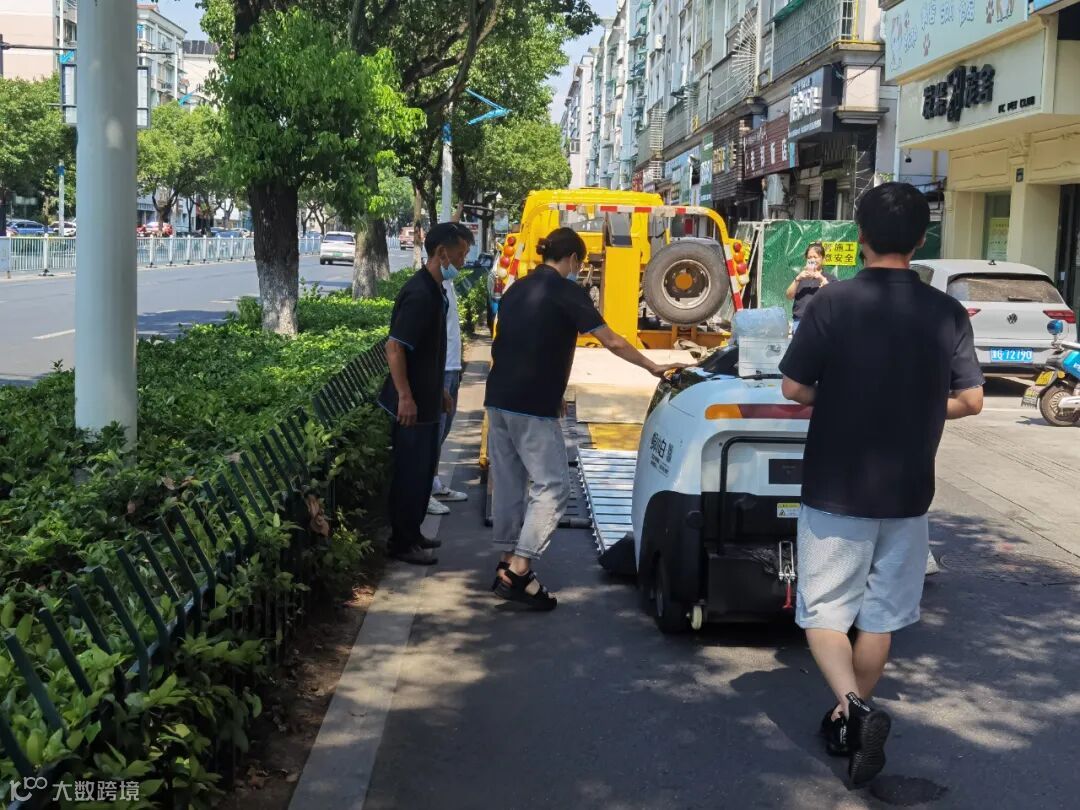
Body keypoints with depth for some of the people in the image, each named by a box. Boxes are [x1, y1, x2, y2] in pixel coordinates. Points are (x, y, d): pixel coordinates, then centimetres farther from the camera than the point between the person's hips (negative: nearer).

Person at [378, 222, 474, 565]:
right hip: (411, 403, -10)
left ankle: (412, 534, 29)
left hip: (427, 399, 10)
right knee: (410, 472, 0)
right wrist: (405, 397, -26)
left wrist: (439, 389, 23)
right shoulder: (419, 294, -21)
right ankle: (401, 543, 10)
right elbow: (394, 347, -24)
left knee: (424, 469, 17)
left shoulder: (436, 291, 10)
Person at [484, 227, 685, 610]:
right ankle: (518, 572, -9)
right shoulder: (566, 291, -7)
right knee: (552, 485, -4)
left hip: (498, 399, 8)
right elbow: (611, 341, -7)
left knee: (508, 481, 14)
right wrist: (653, 367, 4)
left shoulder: (517, 289, 16)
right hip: (532, 406, -8)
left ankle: (507, 562, 19)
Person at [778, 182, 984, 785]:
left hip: (836, 488, -3)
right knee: (880, 615, 17)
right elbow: (970, 400, -1)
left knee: (824, 610, 8)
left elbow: (795, 389, -9)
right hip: (907, 491, 3)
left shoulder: (832, 303, -12)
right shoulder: (947, 313, -4)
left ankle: (851, 708, -13)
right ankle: (853, 719, 27)